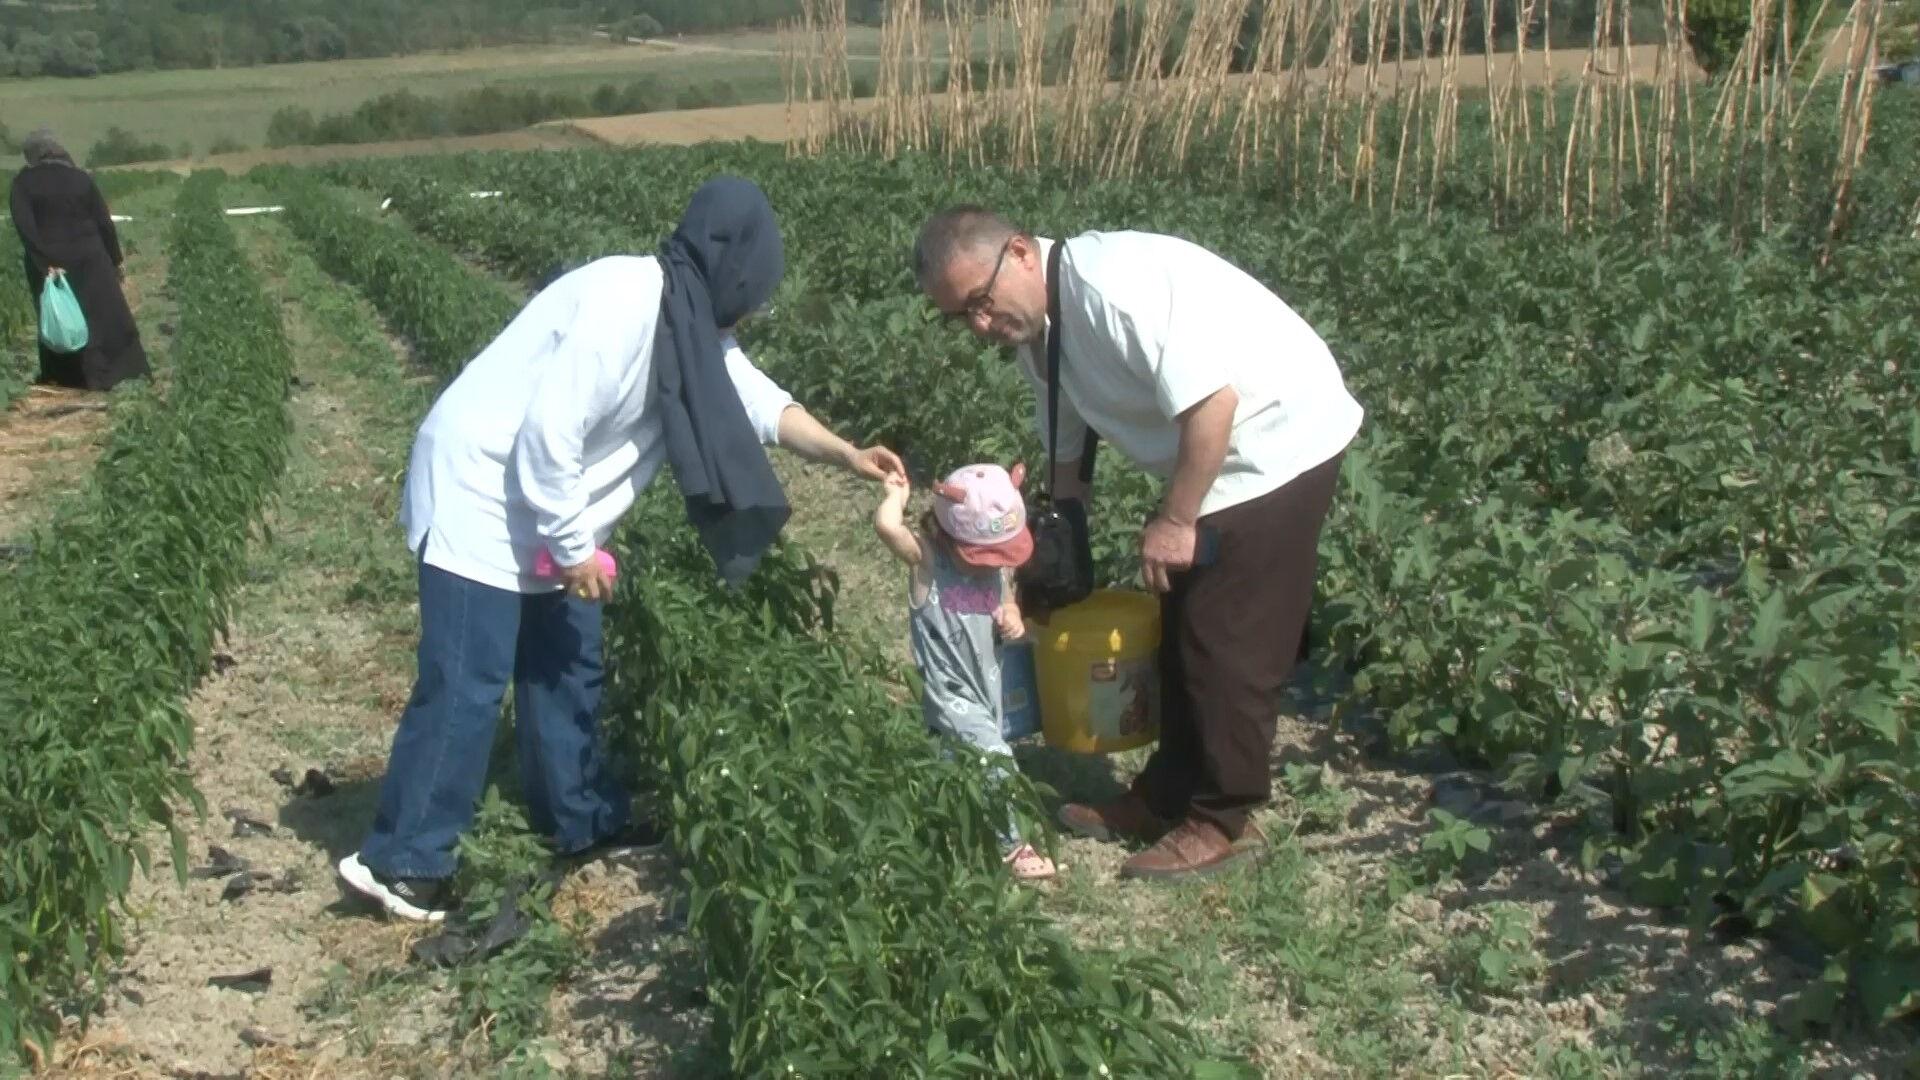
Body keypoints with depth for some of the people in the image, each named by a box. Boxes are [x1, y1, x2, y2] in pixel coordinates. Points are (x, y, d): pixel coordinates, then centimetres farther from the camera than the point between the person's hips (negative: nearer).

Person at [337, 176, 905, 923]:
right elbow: (548, 434, -27)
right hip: (482, 500, -10)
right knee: (465, 687, -7)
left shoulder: (691, 321, 5)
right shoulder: (623, 306, -25)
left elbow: (756, 399, 14)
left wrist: (845, 454, 5)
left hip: (546, 512, 10)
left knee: (567, 670, 17)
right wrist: (574, 547, -18)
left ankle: (584, 820, 30)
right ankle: (401, 859, 2)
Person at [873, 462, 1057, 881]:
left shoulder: (997, 566, -1)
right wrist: (896, 495, -16)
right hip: (950, 692, -6)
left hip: (987, 683, 6)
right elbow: (886, 526, -34)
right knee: (994, 757, -15)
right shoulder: (927, 560, -18)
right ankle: (1008, 843, 1)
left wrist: (1012, 619, -4)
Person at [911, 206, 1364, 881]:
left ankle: (1223, 822, 9)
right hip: (1212, 462, 9)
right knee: (1180, 630, 15)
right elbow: (1067, 453, 12)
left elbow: (1212, 398, -30)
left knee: (1229, 645, -5)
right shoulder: (1036, 330, 1)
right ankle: (1167, 798, 28)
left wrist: (1176, 521, -22)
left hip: (1279, 444, -9)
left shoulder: (1112, 282, -29)